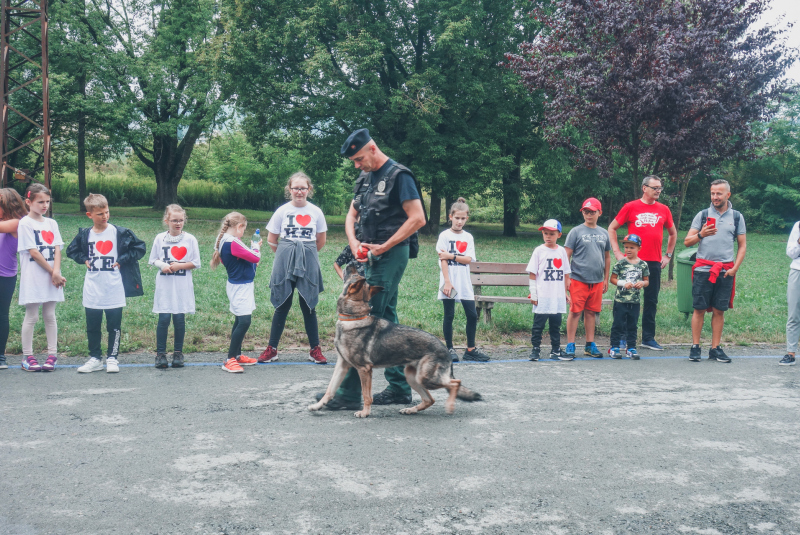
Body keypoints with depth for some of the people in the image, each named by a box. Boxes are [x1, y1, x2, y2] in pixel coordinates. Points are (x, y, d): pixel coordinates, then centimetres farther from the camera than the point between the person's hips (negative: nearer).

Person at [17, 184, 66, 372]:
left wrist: (56, 272, -12)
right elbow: (33, 252, -11)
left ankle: (52, 354, 14)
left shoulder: (51, 223, 10)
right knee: (32, 317, 0)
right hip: (32, 278, -5)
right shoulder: (25, 223, -5)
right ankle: (27, 357, 8)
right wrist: (52, 272, -11)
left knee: (50, 316, 8)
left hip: (52, 278, 5)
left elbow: (57, 250, 3)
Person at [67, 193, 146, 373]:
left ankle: (112, 358, 16)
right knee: (92, 326, 8)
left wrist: (121, 260, -7)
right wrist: (84, 259, 1)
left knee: (114, 326, 5)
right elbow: (71, 250, 19)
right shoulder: (84, 235, 3)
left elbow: (140, 247, 1)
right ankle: (95, 358, 20)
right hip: (92, 290, 2)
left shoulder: (121, 233, -4)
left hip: (114, 290, -2)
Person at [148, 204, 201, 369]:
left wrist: (180, 265, -12)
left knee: (179, 319, 2)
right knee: (163, 319, -3)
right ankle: (160, 353, 6)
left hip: (182, 286, 0)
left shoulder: (190, 239, 1)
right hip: (164, 285, 0)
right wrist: (162, 265, -11)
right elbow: (153, 260, 9)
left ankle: (178, 353, 15)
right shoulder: (160, 238, 4)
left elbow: (196, 263, 1)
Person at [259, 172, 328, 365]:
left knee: (309, 306, 4)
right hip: (284, 264, 0)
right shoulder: (282, 211, 1)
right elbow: (271, 240, 9)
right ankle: (271, 349, 11)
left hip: (309, 264, 0)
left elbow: (321, 241, 16)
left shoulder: (316, 212, 3)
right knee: (282, 306, 3)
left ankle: (315, 350, 12)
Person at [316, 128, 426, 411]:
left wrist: (384, 247, -16)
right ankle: (399, 387, 20)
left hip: (391, 255, -9)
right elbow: (351, 215, 19)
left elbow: (417, 218, -17)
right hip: (374, 255, 9)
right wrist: (353, 241, -2)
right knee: (386, 318, 12)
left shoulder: (399, 176, -11)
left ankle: (349, 393, -7)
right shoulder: (365, 178, 15)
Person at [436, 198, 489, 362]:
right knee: (449, 315, 1)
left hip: (464, 283, 4)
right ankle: (449, 349, 10)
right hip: (449, 282, -4)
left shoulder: (468, 237, 10)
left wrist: (451, 256, -13)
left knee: (472, 315, 3)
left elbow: (468, 259, 0)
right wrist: (447, 282, -15)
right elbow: (443, 260, -8)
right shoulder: (445, 236, -1)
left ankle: (470, 349, 13)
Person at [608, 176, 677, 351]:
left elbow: (673, 233, 24)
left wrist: (668, 255, 15)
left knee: (652, 300, 7)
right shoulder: (631, 207, 0)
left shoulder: (663, 210, 10)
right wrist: (617, 252, -1)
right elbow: (612, 228, 5)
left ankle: (648, 338, 16)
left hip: (654, 262, 3)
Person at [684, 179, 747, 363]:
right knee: (699, 309, -2)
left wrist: (735, 268, -1)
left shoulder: (736, 217, 10)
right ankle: (695, 347, 5)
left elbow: (742, 246, 11)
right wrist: (701, 234, -16)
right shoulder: (702, 215, 7)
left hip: (726, 270, 1)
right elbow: (687, 242, 4)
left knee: (719, 310, 3)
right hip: (703, 269, -1)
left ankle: (715, 349, 10)